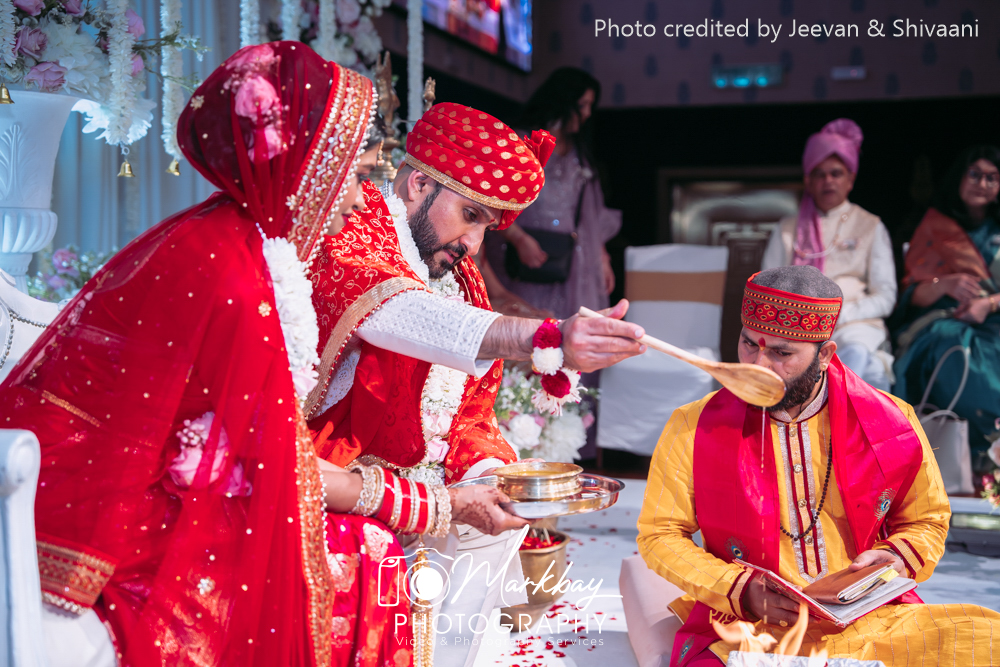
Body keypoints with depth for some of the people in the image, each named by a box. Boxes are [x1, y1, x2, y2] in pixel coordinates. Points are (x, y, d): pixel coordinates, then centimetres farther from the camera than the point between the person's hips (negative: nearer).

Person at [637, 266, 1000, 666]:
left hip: (868, 619, 2)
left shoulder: (891, 423, 1)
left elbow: (926, 522, 16)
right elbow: (659, 535, 2)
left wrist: (899, 557, -7)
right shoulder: (693, 430, -4)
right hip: (748, 627, -2)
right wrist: (741, 589, -12)